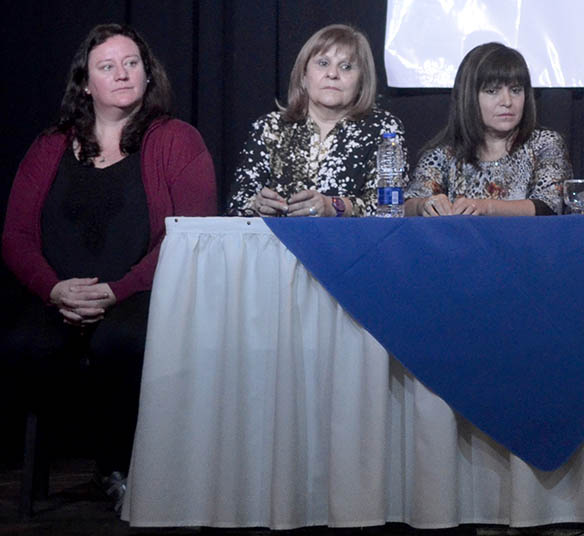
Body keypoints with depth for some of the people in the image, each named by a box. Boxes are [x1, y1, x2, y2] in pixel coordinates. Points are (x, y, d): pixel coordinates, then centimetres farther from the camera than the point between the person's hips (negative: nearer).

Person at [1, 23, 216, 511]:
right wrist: (55, 289, -9)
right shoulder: (50, 150, 19)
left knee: (120, 341, -37)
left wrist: (118, 291, -15)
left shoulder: (177, 142, 8)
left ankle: (119, 470, -16)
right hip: (58, 301, 3)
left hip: (144, 297, -2)